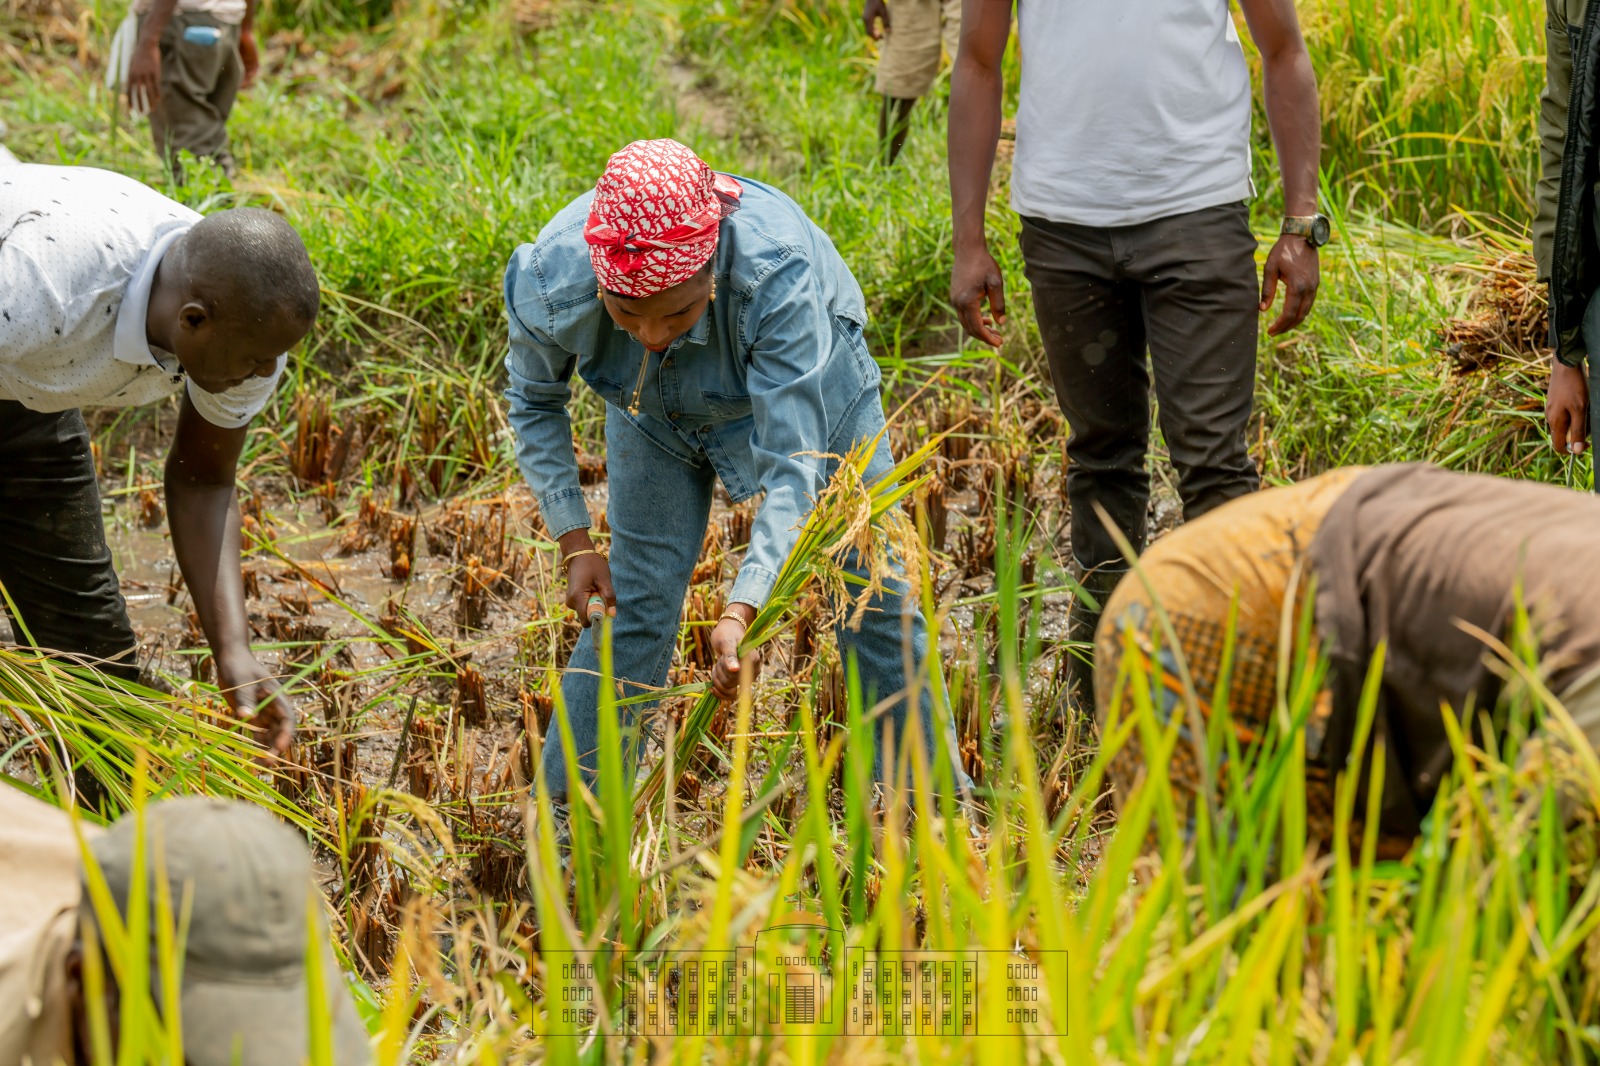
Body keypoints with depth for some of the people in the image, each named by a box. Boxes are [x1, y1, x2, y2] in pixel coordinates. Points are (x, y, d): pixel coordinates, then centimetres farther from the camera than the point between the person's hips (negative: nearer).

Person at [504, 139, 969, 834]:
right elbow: (534, 401, -11)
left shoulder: (777, 271, -45)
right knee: (631, 604, -5)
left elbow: (793, 465, -43)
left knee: (875, 603, 2)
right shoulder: (552, 282, -36)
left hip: (806, 386, -1)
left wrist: (742, 611, -54)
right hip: (656, 412, 2)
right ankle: (566, 818, 7)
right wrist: (575, 543, -15)